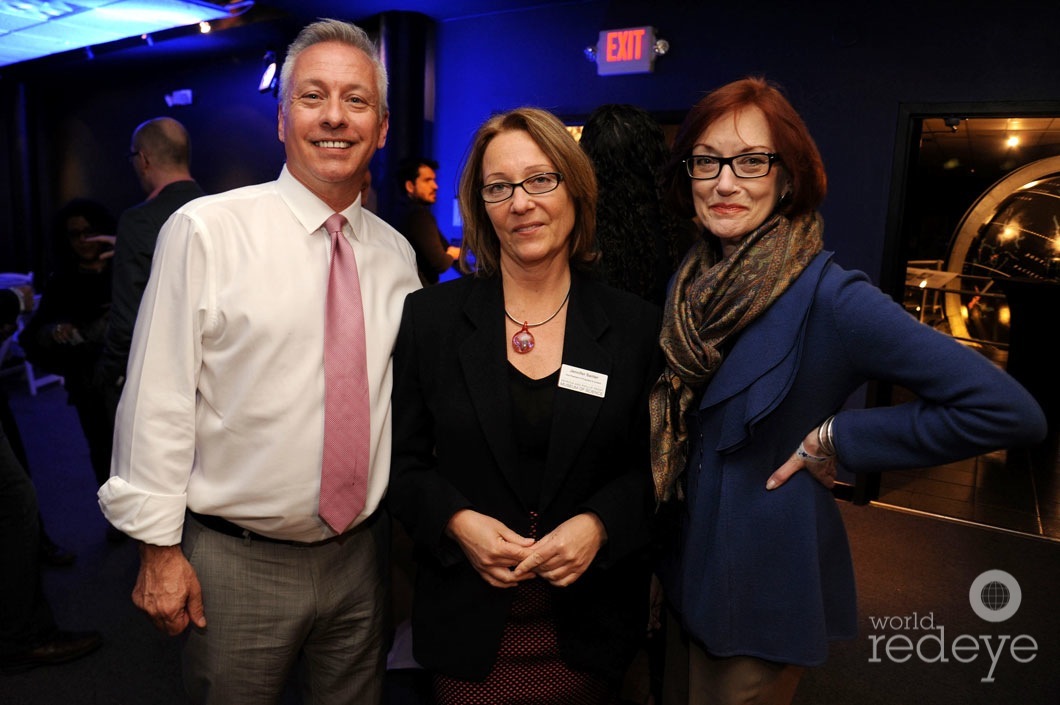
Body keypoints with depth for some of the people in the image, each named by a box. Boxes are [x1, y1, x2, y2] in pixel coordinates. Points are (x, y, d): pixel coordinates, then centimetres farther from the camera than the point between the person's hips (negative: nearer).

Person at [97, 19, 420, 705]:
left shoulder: (397, 254, 2)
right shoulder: (205, 231, -12)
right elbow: (159, 400, -11)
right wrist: (160, 549, -9)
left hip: (360, 557, 4)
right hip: (236, 564, -4)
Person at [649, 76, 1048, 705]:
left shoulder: (828, 297, -23)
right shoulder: (692, 282, -2)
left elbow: (1010, 412, -26)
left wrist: (836, 441, -22)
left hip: (765, 583, -6)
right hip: (686, 562, 6)